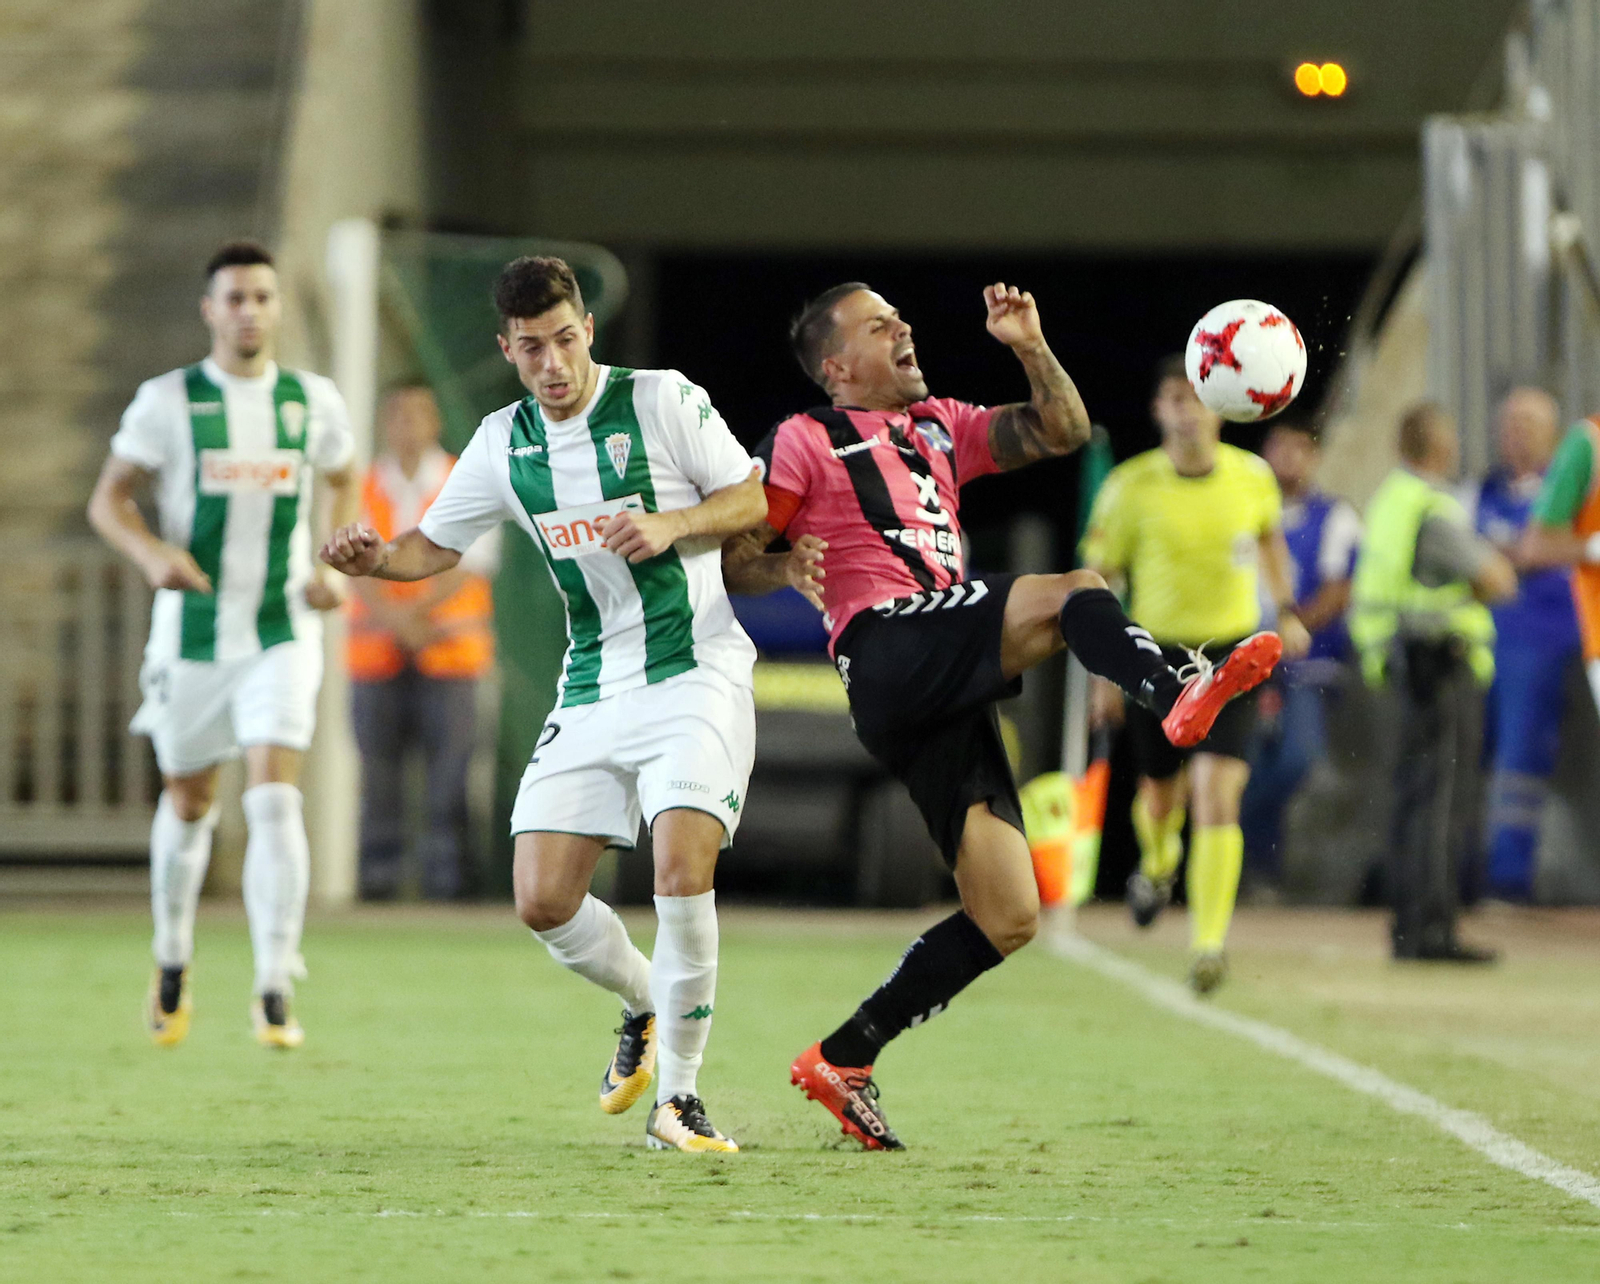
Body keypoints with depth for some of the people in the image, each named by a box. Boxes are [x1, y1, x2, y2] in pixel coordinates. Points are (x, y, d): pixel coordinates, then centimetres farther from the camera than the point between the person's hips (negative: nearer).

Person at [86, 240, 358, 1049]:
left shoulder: (312, 401, 2)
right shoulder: (169, 400, -5)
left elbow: (343, 481, 20)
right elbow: (108, 500, -3)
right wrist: (153, 555, -23)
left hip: (282, 634, 0)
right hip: (192, 635, 0)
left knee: (274, 799, -16)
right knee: (188, 806, 12)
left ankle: (276, 992, -16)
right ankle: (172, 963, 37)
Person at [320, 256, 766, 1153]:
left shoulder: (664, 400, -6)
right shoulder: (504, 443, 7)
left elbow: (751, 500, -2)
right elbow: (436, 545, 16)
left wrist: (670, 524, -19)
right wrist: (376, 557, -6)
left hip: (694, 674, -5)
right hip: (592, 692, 5)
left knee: (682, 869, -23)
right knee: (543, 898, -4)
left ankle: (679, 1095, -10)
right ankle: (647, 1006, 27)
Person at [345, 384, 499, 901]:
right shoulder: (362, 490, 10)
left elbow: (469, 564, -3)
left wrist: (412, 610, -13)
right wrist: (397, 622, -13)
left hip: (450, 647, -1)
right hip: (377, 647, 2)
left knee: (449, 757, -9)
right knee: (378, 759, -4)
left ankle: (444, 875, -8)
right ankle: (378, 872, 0)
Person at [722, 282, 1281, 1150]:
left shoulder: (938, 427, 27)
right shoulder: (805, 443, 8)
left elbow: (1063, 431, 23)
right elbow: (728, 557, 5)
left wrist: (1030, 348, 8)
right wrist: (783, 568, -16)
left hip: (950, 699, 7)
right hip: (890, 649, -7)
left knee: (1006, 920, 3)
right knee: (1076, 593, -27)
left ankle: (841, 1062, 8)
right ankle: (1179, 697, -53)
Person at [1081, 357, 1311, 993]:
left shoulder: (1252, 477, -5)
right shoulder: (1131, 487, -11)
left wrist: (1286, 611, 13)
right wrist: (1107, 673, -5)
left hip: (1231, 654, 0)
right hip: (1157, 653, 0)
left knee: (1217, 797, -15)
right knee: (1161, 795, 16)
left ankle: (1209, 943, -14)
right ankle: (1158, 863, 54)